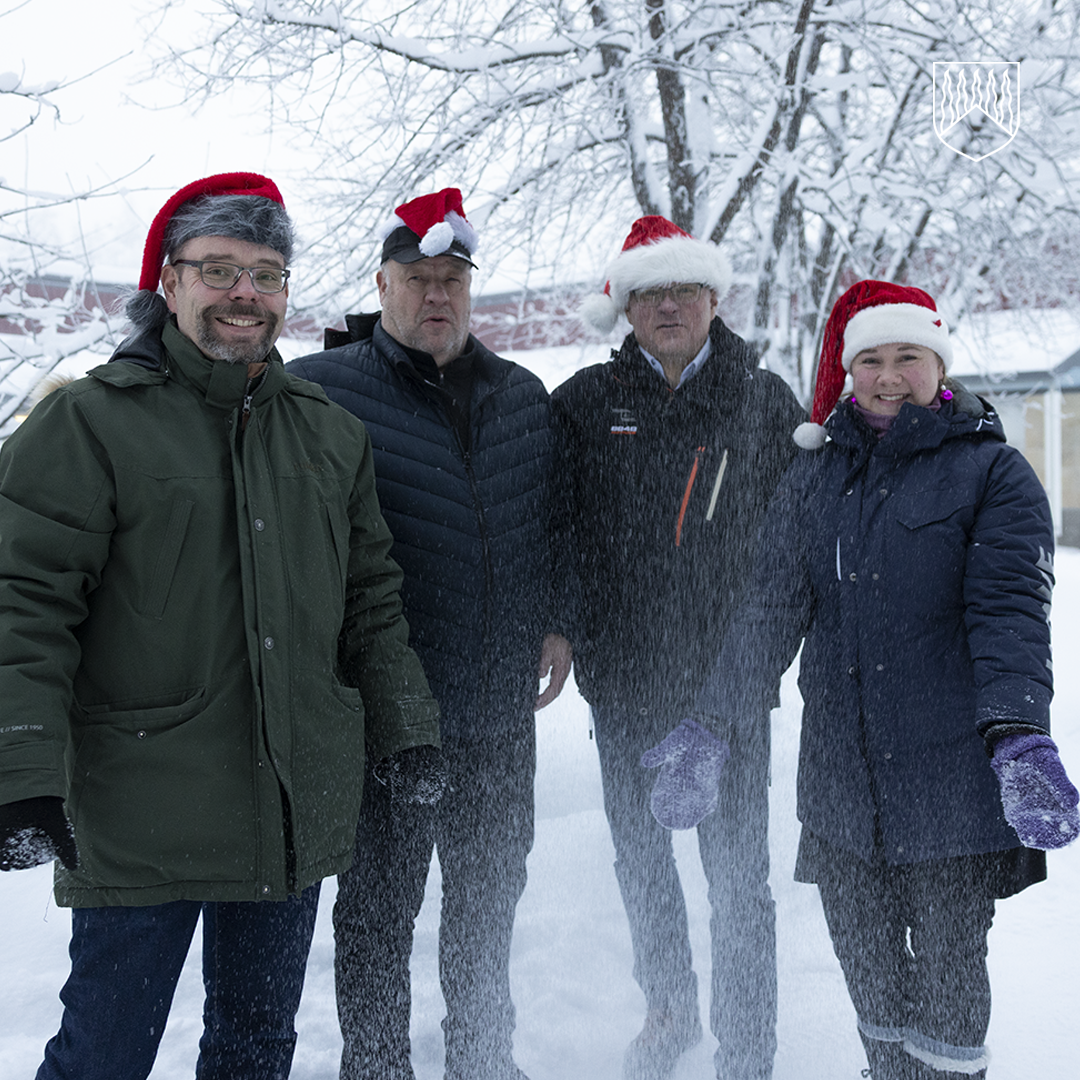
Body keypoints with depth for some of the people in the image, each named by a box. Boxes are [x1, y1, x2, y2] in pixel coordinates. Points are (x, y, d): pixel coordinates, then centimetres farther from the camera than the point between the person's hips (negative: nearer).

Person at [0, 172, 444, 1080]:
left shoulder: (332, 434, 11)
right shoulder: (91, 421, -6)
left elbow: (372, 602, 16)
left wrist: (405, 728, 11)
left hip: (297, 819, 5)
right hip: (138, 823, -4)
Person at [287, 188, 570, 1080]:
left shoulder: (524, 398, 10)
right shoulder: (318, 390, -6)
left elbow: (549, 526, 18)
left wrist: (556, 623, 8)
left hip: (502, 704, 5)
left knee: (491, 893, 19)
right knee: (379, 902, 8)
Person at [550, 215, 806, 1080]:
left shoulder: (765, 402, 2)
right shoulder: (586, 403, 3)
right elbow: (546, 522, 6)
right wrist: (575, 634, -1)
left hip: (730, 676, -2)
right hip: (625, 677, 2)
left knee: (738, 871, 3)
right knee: (639, 853, 16)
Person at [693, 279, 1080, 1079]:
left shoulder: (993, 471, -2)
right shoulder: (817, 475, 10)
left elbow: (1010, 611, -13)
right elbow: (772, 609, 7)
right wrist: (711, 727, 0)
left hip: (951, 773, -3)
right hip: (841, 778, 4)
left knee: (947, 981, 6)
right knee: (870, 979, 14)